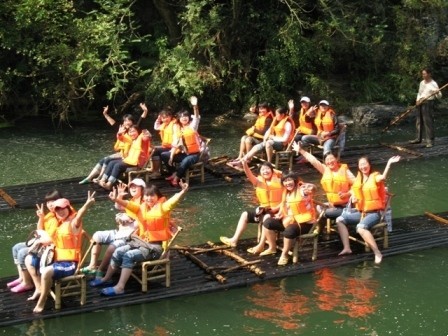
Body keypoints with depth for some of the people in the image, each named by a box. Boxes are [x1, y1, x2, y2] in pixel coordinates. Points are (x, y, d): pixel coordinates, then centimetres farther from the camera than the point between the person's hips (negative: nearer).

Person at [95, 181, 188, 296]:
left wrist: (183, 192, -46)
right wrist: (116, 199, -17)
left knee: (129, 256, -25)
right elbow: (128, 204, 3)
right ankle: (106, 278, 14)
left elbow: (173, 200, -26)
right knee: (119, 252, -2)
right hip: (142, 242, 7)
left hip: (156, 246, -7)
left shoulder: (162, 207, -9)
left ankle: (120, 287, -25)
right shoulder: (142, 207, 11)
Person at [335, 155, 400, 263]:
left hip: (374, 213, -8)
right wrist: (353, 198, 4)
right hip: (361, 212, 8)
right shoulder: (358, 179, 11)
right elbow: (354, 190, 27)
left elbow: (383, 177, -34)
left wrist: (389, 163, -47)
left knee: (360, 227, -35)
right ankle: (347, 248, -6)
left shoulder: (375, 176, -9)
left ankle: (377, 253, -31)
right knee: (340, 220, -1)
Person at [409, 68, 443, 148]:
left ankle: (430, 141, -7)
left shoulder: (433, 84, -8)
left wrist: (437, 93, -31)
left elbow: (439, 96, -9)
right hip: (420, 103, 7)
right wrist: (418, 100, 3)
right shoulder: (422, 83, 12)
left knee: (428, 122, -9)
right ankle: (418, 139, 23)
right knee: (419, 122, 12)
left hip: (428, 103, -7)